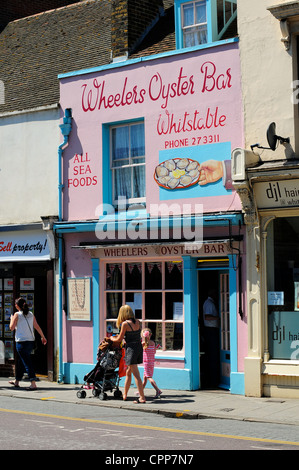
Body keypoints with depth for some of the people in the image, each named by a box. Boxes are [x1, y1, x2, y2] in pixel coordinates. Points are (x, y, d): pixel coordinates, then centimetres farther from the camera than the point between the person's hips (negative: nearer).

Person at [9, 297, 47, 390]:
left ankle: (33, 384, -16)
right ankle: (16, 382, 33)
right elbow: (37, 327, 11)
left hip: (21, 342, -6)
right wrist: (43, 337, 19)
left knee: (27, 363, -8)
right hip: (30, 341, 6)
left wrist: (12, 319, 13)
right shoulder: (31, 314, 8)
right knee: (20, 362, 20)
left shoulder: (17, 315, -7)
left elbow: (12, 328, -4)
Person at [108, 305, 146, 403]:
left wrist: (111, 338, 17)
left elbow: (119, 339, -4)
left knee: (136, 374, -6)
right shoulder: (137, 322, 8)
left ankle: (142, 398, -8)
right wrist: (120, 336, 30)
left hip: (131, 348, -7)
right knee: (128, 372, 20)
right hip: (139, 347, 7)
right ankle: (124, 395, 30)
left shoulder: (125, 324, -11)